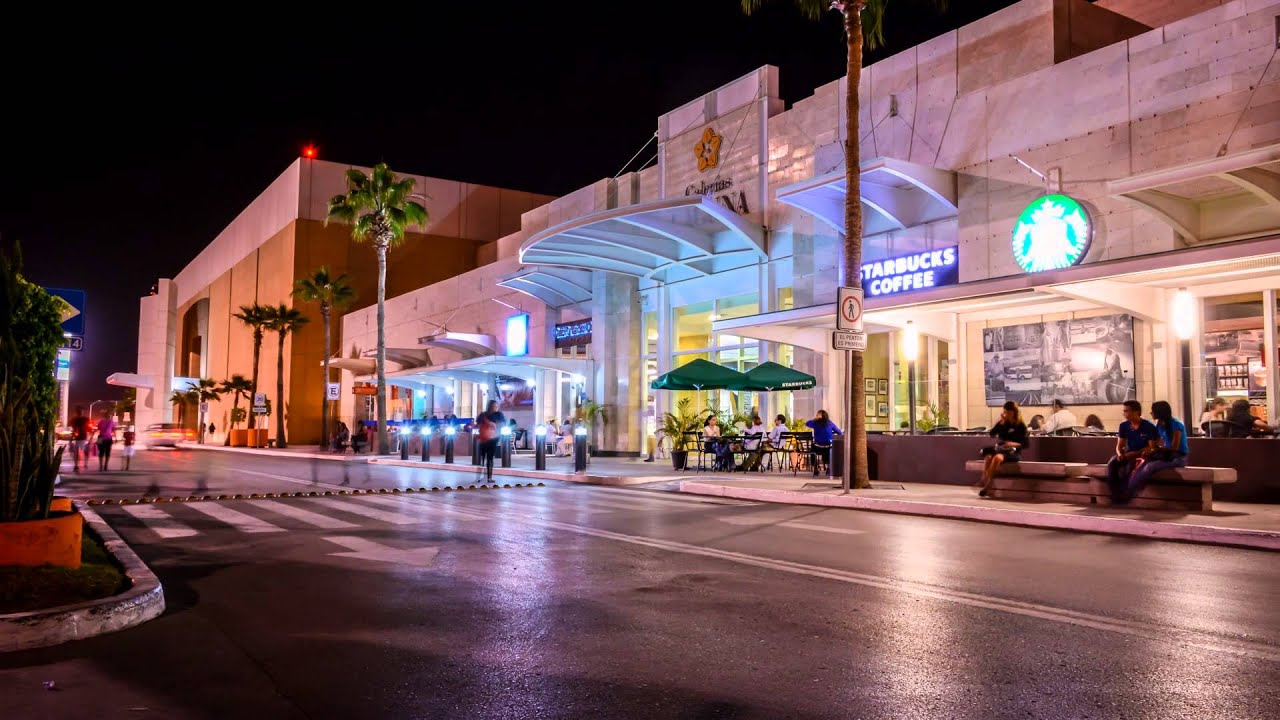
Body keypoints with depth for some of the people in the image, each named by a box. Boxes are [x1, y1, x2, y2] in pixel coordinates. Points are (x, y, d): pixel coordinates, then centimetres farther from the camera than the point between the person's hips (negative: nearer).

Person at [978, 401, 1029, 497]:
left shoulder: (1021, 426, 1)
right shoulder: (1002, 423, 13)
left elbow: (1026, 444, -2)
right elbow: (991, 433, 0)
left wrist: (1015, 444, -19)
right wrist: (1000, 422, -4)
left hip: (1013, 452, -4)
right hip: (999, 449, 4)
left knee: (997, 457, -37)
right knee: (988, 457, -33)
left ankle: (987, 484, -33)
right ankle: (984, 480, -37)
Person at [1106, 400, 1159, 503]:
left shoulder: (1149, 427, -11)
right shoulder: (1124, 426, 4)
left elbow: (1152, 448, -11)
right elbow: (1119, 446, 9)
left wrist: (1134, 453, -19)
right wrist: (1120, 454, -15)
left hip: (1142, 456, -5)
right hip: (1127, 455, 5)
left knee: (1126, 467, -35)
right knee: (1111, 464, -26)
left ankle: (1123, 495, -22)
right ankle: (1115, 494, -25)